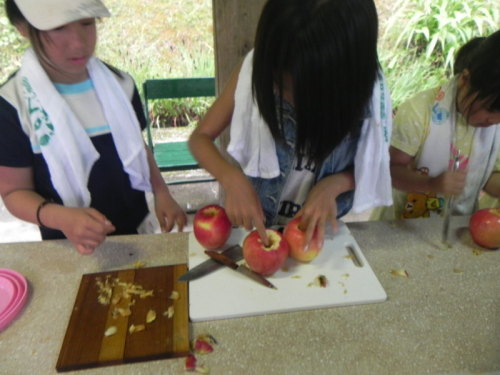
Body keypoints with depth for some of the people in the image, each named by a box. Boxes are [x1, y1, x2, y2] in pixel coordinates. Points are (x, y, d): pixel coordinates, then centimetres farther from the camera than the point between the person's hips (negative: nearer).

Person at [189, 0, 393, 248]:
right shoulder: (257, 69, -20)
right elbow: (200, 137, -12)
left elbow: (369, 167, -5)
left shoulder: (366, 90, -19)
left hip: (318, 226, 0)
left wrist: (332, 185, -25)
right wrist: (231, 178, -31)